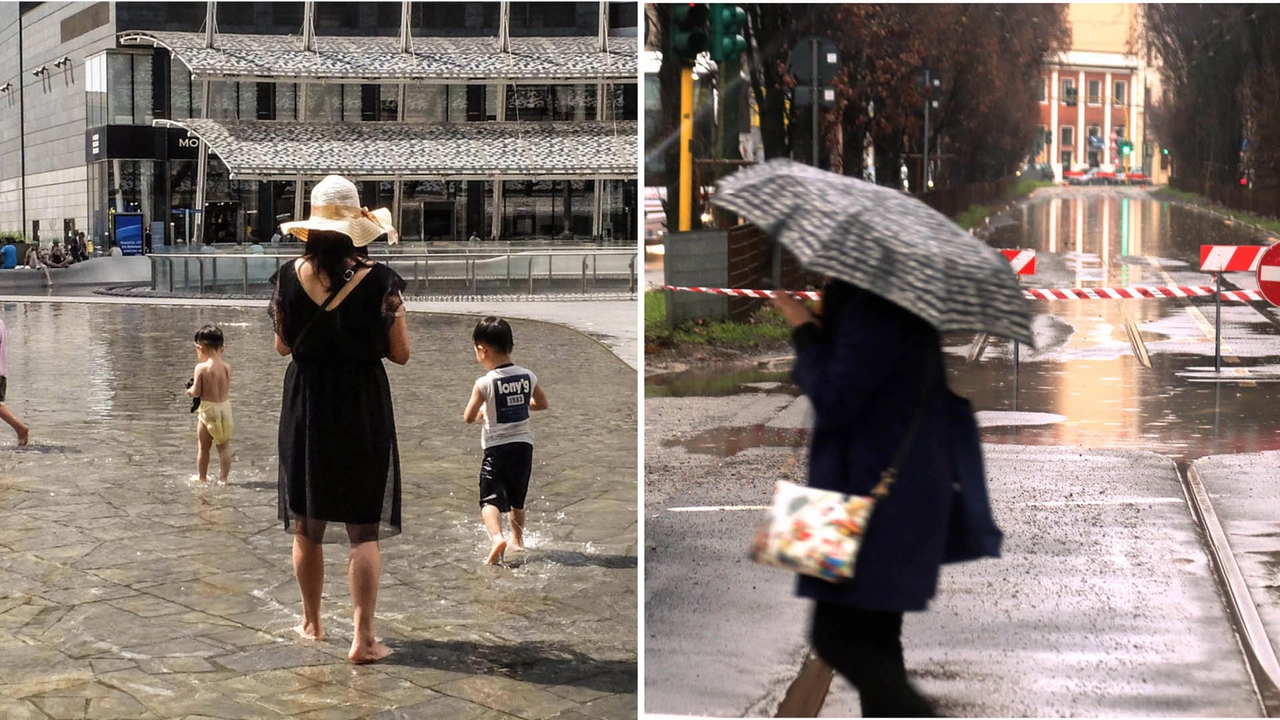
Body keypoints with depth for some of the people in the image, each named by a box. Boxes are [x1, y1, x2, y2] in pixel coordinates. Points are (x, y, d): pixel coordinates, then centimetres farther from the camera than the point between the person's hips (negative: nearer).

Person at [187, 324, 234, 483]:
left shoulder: (201, 368, -14)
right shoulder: (227, 367, -2)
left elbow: (196, 392, -10)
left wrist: (189, 390, 12)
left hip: (208, 409, -3)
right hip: (225, 407, 3)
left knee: (203, 447, 11)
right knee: (224, 446, 10)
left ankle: (202, 478, 19)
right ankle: (223, 478, 10)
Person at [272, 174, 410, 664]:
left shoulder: (289, 277, -6)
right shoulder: (380, 281, -13)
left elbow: (282, 346, 5)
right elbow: (400, 353, -7)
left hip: (305, 406, 2)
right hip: (363, 407, -2)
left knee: (307, 526, 16)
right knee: (364, 531, 4)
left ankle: (311, 623, 28)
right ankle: (363, 638, -1)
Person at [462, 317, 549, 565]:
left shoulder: (484, 383, -14)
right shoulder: (528, 377, 0)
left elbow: (468, 417, -9)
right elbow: (542, 404, 15)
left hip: (497, 447, -5)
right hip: (524, 444, 5)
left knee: (490, 498, -6)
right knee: (517, 499, 21)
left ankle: (496, 537, -29)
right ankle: (518, 541, 33)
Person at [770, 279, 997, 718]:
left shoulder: (867, 310, -18)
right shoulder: (903, 305, 13)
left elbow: (833, 401, -20)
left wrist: (803, 329, -9)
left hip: (875, 497, -10)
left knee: (838, 636, -6)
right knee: (870, 639, 16)